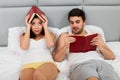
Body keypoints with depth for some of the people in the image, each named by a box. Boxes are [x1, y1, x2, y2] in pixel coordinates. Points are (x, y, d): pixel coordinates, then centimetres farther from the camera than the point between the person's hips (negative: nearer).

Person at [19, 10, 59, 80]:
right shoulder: (24, 36, 23)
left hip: (47, 63, 0)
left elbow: (50, 44, -2)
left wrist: (45, 26, 7)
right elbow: (24, 47, 0)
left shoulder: (49, 34, 22)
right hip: (29, 65, 1)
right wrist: (28, 27, 7)